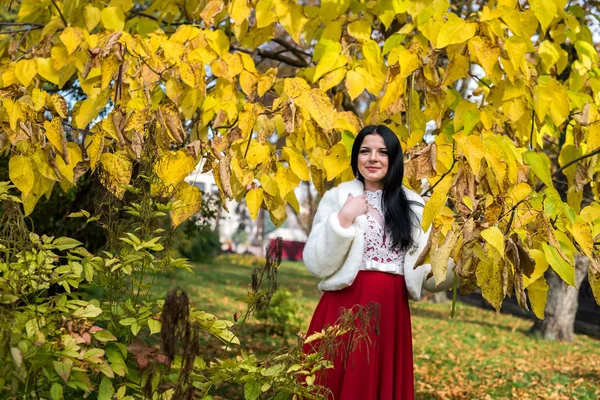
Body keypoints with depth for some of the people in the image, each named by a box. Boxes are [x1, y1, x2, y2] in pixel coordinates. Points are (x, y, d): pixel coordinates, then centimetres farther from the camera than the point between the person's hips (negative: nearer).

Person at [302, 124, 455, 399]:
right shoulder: (337, 198, 2)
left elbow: (428, 269, 6)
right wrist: (343, 219, -14)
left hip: (392, 312, 2)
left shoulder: (413, 205, 9)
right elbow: (316, 264, -6)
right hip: (345, 307, -2)